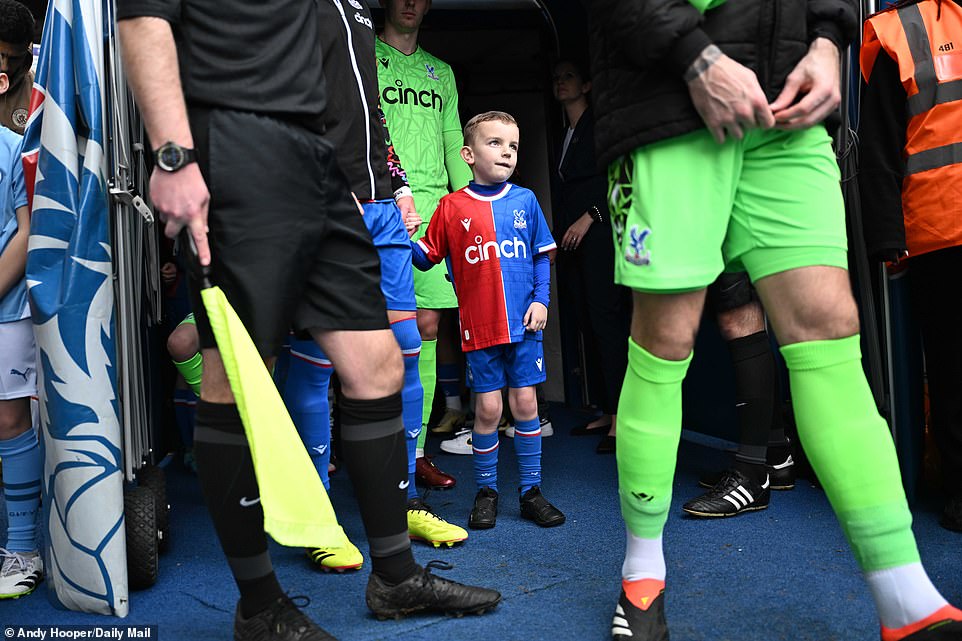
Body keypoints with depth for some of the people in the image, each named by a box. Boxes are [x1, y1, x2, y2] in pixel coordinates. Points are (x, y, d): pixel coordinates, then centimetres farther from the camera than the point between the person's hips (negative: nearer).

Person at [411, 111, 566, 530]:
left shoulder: (525, 201, 6)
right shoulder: (452, 207, 2)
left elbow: (541, 256, 10)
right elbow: (428, 256, 3)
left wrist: (540, 299, -1)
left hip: (524, 323, 2)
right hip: (479, 326, -1)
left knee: (525, 403, 6)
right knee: (487, 408, 3)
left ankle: (531, 491, 19)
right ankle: (486, 491, 21)